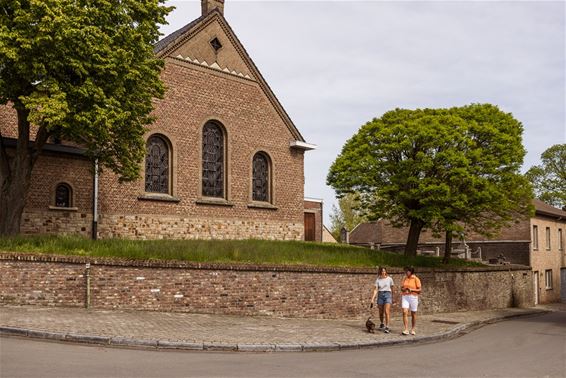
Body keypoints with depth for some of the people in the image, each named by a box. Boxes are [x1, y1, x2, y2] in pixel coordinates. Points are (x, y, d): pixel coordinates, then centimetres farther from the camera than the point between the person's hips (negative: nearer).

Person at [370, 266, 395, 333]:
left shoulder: (389, 279, 0)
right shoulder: (378, 280, 2)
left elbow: (392, 289, 10)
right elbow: (375, 290, -3)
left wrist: (392, 298, 14)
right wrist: (372, 299, -11)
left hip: (388, 295, -2)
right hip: (380, 295, 2)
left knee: (386, 312, -15)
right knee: (381, 312, 11)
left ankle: (387, 327, -13)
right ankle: (382, 324, 36)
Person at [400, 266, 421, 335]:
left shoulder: (416, 279, -4)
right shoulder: (404, 278, 9)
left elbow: (419, 290, -5)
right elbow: (401, 288, 14)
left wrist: (412, 289, -19)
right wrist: (404, 289, -8)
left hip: (413, 297, -3)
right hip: (405, 297, 3)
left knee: (413, 314, 8)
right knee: (405, 312, -13)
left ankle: (413, 329, 23)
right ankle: (406, 330, -15)